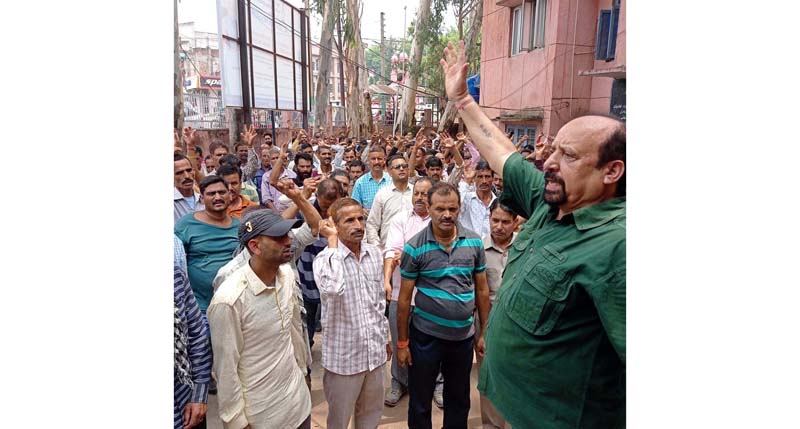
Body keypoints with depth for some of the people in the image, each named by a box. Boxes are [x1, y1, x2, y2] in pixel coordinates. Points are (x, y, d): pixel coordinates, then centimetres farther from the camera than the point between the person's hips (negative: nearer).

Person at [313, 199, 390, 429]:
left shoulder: (375, 254, 0)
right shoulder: (325, 259, -18)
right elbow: (332, 288, -42)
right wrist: (332, 240, -30)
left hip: (374, 351, 5)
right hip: (343, 355, -5)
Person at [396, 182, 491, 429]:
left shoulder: (474, 242, -4)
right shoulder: (415, 247, -12)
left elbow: (482, 291, 4)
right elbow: (404, 298, -6)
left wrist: (484, 332, 5)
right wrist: (402, 342, -4)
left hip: (464, 337, 3)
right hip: (425, 337, -2)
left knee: (459, 402, 21)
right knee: (420, 403, 15)